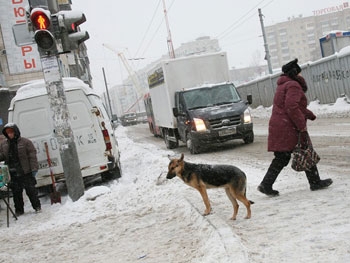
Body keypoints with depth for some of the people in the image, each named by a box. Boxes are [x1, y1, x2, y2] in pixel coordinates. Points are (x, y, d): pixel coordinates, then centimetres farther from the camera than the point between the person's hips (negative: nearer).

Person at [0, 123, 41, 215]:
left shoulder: (25, 142, -4)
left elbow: (32, 155, -7)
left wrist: (34, 168, -12)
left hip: (26, 172, -4)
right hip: (13, 174, 4)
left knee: (30, 190, 2)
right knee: (16, 192, 8)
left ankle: (37, 206, 16)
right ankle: (19, 210, 19)